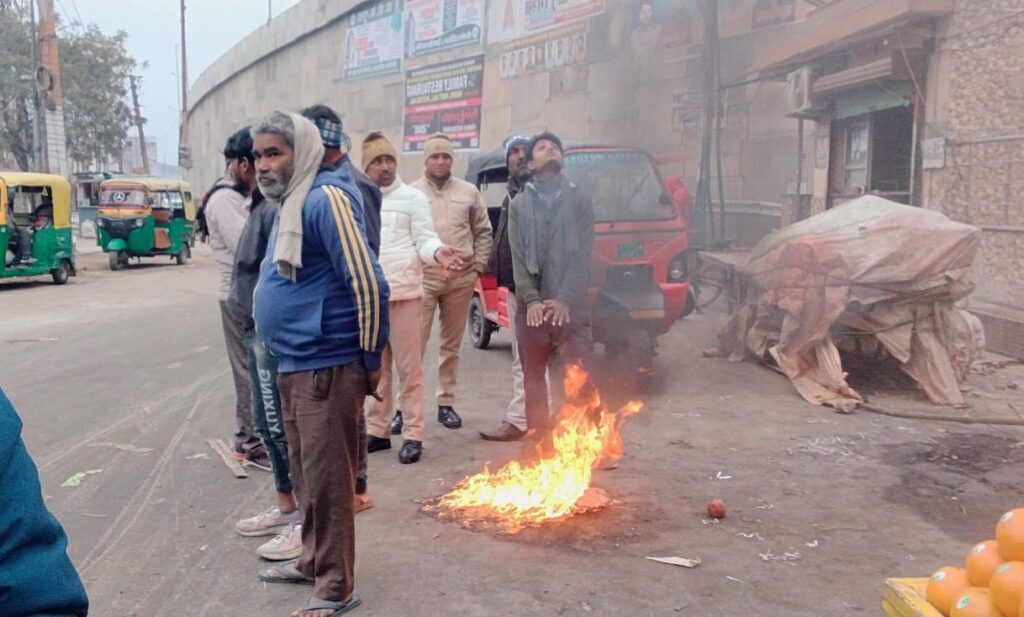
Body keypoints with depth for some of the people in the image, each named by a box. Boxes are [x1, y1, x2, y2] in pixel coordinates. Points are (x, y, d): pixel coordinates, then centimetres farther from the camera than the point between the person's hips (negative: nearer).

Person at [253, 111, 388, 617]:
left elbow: (367, 282, -22)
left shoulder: (325, 198, -16)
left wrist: (369, 358, -15)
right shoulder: (289, 203, 14)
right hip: (293, 366, 10)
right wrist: (284, 355, 19)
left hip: (325, 368, -10)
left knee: (327, 480, 1)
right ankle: (313, 560, 37)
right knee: (306, 474, 20)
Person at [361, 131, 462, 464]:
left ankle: (413, 435, 8)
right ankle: (377, 430, 24)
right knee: (375, 368, 13)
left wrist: (437, 252, -26)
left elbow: (425, 240, -5)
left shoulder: (412, 197, 0)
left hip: (403, 293, -4)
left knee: (409, 368, 0)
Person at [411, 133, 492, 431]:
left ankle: (446, 403, 22)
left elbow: (483, 232, 13)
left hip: (461, 279, 2)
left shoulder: (469, 192, 8)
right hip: (423, 278, -2)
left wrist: (477, 266, 3)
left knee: (451, 346, 11)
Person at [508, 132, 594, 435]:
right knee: (533, 379, 9)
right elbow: (518, 258, 1)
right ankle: (536, 437, 19)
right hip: (531, 307, 2)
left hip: (569, 307, -1)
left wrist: (565, 300, -14)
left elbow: (583, 257, -2)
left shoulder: (579, 201, 7)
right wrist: (531, 299, -12)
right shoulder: (519, 205, 10)